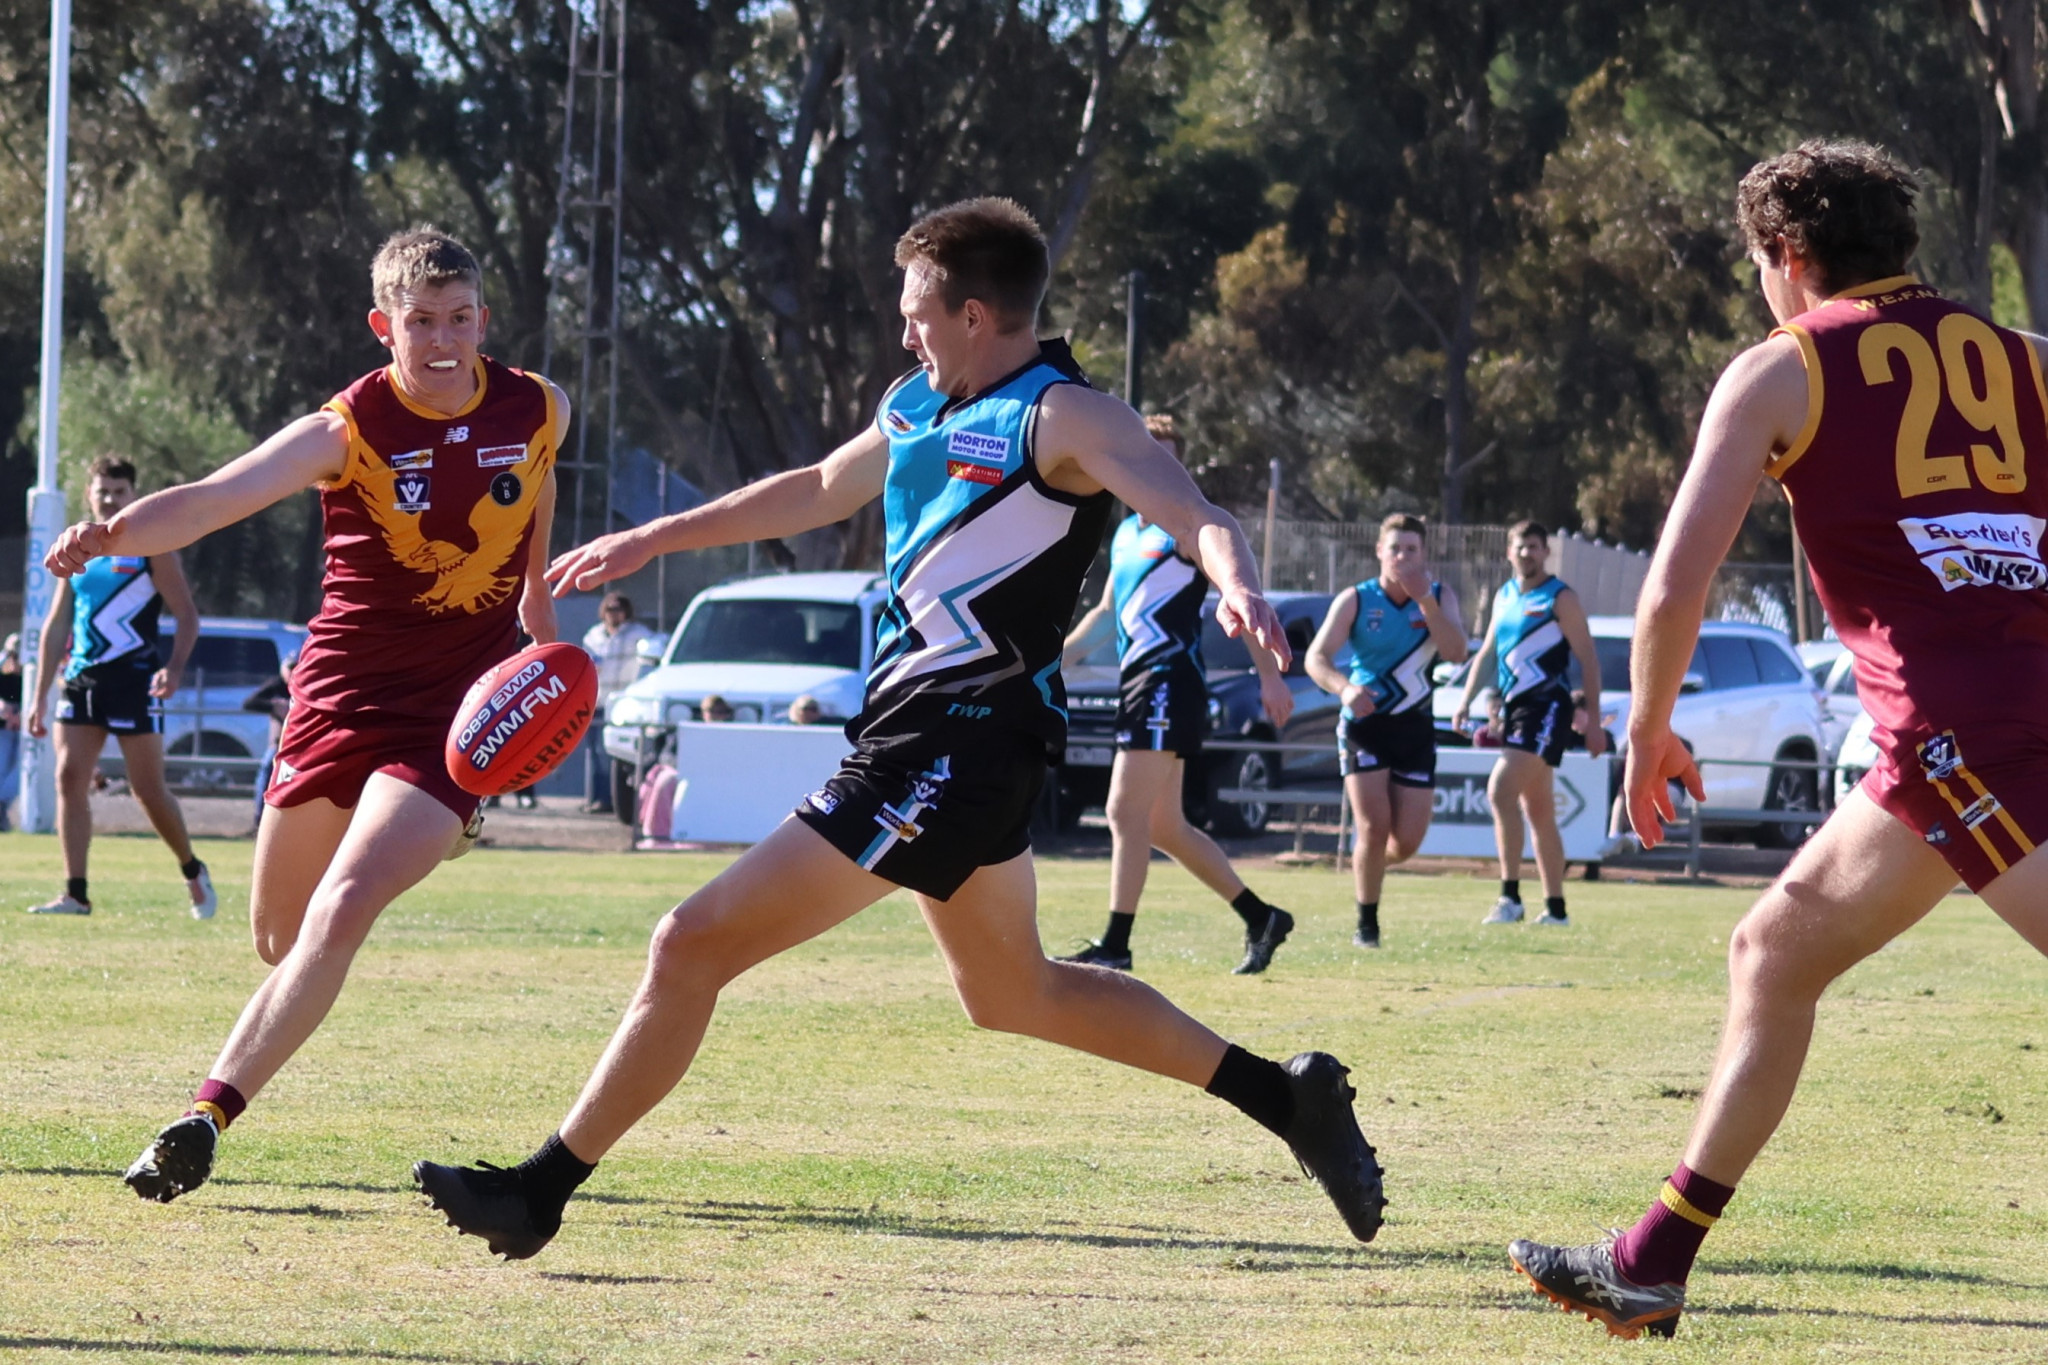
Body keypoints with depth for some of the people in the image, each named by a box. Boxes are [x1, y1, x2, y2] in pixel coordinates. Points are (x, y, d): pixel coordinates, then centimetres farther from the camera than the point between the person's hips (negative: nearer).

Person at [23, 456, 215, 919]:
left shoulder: (151, 547, -1)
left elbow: (187, 616, -5)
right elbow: (56, 625, 18)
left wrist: (174, 669, -22)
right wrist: (39, 694, 13)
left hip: (133, 680, -5)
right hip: (81, 680, 5)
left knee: (148, 789, -3)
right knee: (69, 777, -7)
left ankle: (193, 871, 18)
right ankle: (76, 893, -7)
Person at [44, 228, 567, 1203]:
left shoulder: (538, 411, -4)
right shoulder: (347, 431, -14)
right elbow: (215, 496, -31)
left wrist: (539, 601, 30)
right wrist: (115, 535, -50)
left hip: (450, 717, -1)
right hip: (340, 698, 1)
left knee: (340, 914, -21)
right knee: (279, 936, 13)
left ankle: (207, 1116, -20)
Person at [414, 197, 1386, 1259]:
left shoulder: (1060, 417, -13)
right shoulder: (918, 407, 14)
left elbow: (1196, 517, -26)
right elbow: (819, 491, 32)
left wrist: (1236, 586, -49)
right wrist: (656, 538, 36)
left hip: (955, 745, -11)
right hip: (925, 736, 11)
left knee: (694, 943, -11)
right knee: (1013, 992, 23)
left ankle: (538, 1193, -6)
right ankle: (1289, 1099, 26)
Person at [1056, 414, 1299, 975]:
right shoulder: (1125, 533, 19)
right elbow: (1106, 609, 30)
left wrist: (1270, 675, -16)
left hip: (1170, 681, -9)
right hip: (1140, 682, 9)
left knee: (1127, 814, -12)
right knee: (1163, 827, 11)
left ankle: (1115, 947, -11)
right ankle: (1260, 919, 19)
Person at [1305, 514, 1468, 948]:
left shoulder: (1440, 598, -2)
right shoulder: (1355, 600, -7)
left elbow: (1457, 653, -18)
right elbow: (1316, 657, -17)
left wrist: (1424, 599, -28)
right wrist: (1344, 687, -37)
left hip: (1414, 728, 2)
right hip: (1363, 722, -2)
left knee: (1408, 840, 0)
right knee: (1374, 827, -15)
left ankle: (1372, 864, 36)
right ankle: (1367, 924, 0)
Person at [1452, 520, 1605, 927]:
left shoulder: (1560, 599, -5)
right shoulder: (1505, 597, 16)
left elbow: (1588, 659, -7)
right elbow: (1487, 653, 24)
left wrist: (1592, 719, -12)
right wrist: (1466, 699, 13)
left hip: (1547, 706, -8)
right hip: (1513, 708, 8)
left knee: (1500, 790, -21)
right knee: (1538, 813, 11)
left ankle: (1511, 896, -22)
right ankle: (1556, 909, 16)